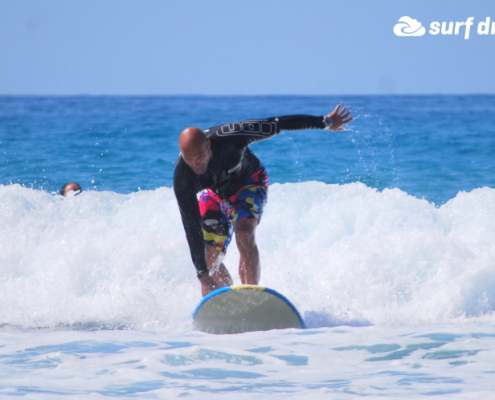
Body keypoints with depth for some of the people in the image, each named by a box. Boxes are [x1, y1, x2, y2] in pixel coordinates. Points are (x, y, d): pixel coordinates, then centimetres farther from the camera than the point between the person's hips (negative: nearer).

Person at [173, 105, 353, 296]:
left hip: (248, 182, -2)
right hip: (214, 193, 2)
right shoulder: (182, 178, -33)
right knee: (207, 257, -5)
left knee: (244, 235, -28)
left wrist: (325, 122, -17)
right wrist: (202, 274, -35)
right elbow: (192, 227, -31)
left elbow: (275, 125, -26)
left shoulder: (229, 138, -37)